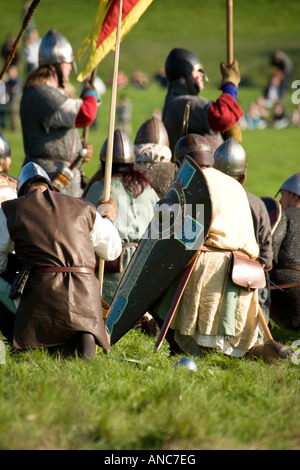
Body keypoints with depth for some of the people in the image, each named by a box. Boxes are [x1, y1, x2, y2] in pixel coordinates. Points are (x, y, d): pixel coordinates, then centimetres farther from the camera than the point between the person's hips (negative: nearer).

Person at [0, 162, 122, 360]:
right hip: (85, 291, 1)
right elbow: (112, 249, 26)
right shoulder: (83, 208, 17)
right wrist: (106, 220, 46)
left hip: (42, 292, -1)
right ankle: (85, 337, -16)